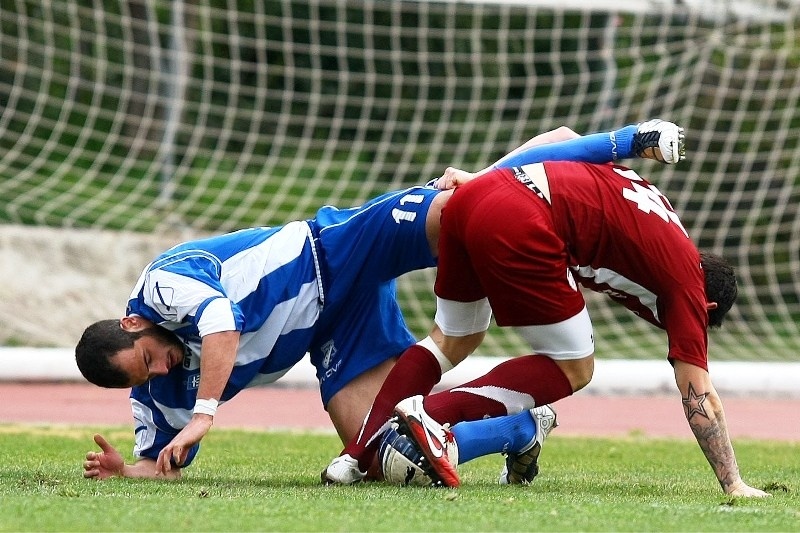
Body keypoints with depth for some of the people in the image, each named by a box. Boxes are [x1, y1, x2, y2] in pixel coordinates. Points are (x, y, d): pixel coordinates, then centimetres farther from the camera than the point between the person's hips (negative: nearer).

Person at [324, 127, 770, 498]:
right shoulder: (686, 280, 10)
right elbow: (699, 394, 8)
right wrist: (734, 485, 11)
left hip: (472, 197, 8)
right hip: (519, 224, -8)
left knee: (453, 341, 27)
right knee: (573, 368, 9)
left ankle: (356, 456, 19)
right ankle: (432, 414, -3)